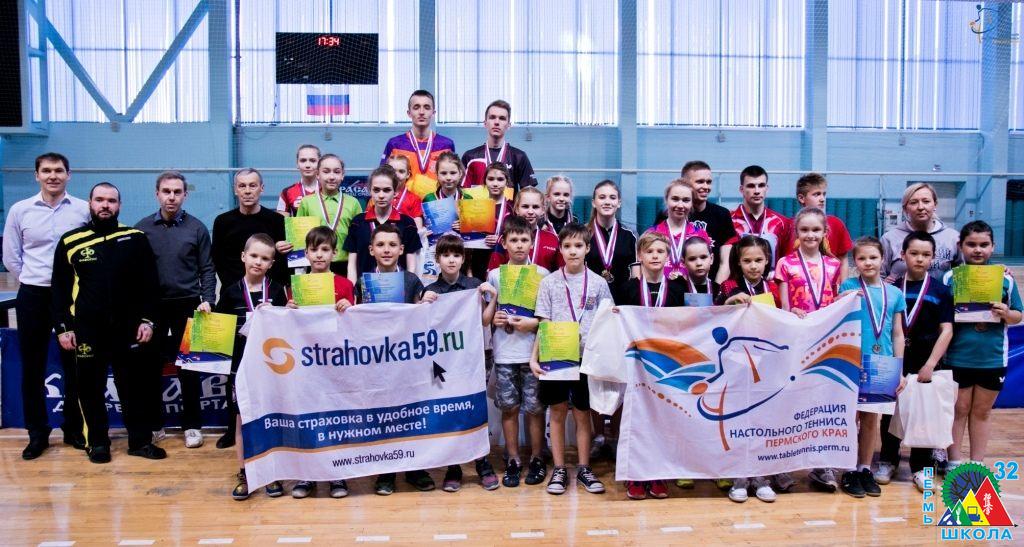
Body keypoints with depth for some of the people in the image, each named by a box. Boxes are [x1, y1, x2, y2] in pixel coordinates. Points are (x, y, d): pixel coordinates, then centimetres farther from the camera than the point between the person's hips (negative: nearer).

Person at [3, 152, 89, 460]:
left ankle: (73, 429, 19)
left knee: (74, 365, 7)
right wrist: (33, 282, 6)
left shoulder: (84, 210, -3)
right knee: (32, 367, 6)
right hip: (32, 296, 1)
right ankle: (37, 433, 17)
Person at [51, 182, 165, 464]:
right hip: (86, 330, 0)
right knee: (90, 387, 7)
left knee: (135, 385, 6)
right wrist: (63, 327, 1)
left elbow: (149, 284, 4)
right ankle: (97, 442, 21)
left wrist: (147, 320, -2)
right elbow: (60, 288, 5)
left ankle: (140, 440, 18)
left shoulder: (136, 239, 2)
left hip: (128, 328, 0)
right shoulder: (70, 242, 2)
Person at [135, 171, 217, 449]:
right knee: (151, 368, 8)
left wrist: (207, 301, -10)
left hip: (187, 306, -1)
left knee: (189, 369, 3)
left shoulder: (196, 228, 2)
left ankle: (192, 425, 14)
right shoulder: (143, 228, 3)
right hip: (151, 307, 1)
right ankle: (153, 424, 21)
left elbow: (207, 269, 2)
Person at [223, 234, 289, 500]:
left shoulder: (277, 291, 1)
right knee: (242, 419, 6)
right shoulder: (231, 292, 2)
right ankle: (243, 474, 18)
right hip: (241, 364, 0)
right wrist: (206, 312, -9)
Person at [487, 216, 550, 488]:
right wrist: (493, 318, -8)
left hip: (533, 352, -1)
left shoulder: (542, 274, 2)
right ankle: (513, 461, 17)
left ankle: (537, 459, 16)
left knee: (534, 408, 3)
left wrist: (534, 323, -12)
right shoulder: (494, 275, 7)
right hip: (504, 353, 1)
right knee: (509, 407, 6)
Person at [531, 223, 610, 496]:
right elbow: (544, 324, 1)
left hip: (587, 357, 0)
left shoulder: (598, 283, 3)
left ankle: (584, 468, 20)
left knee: (583, 414, 8)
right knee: (558, 412, 6)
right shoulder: (549, 282, 2)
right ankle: (559, 469, 16)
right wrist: (534, 357, -6)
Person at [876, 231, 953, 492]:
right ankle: (887, 461, 23)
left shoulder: (941, 290, 1)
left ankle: (921, 467, 19)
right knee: (890, 411, 9)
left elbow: (946, 330, -3)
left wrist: (930, 364, -10)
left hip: (926, 362, 0)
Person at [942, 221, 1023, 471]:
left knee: (982, 412, 14)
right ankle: (954, 464, 19)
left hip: (993, 359, 2)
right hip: (958, 358, -2)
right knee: (958, 411, 9)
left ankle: (977, 465, 25)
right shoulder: (950, 278, -3)